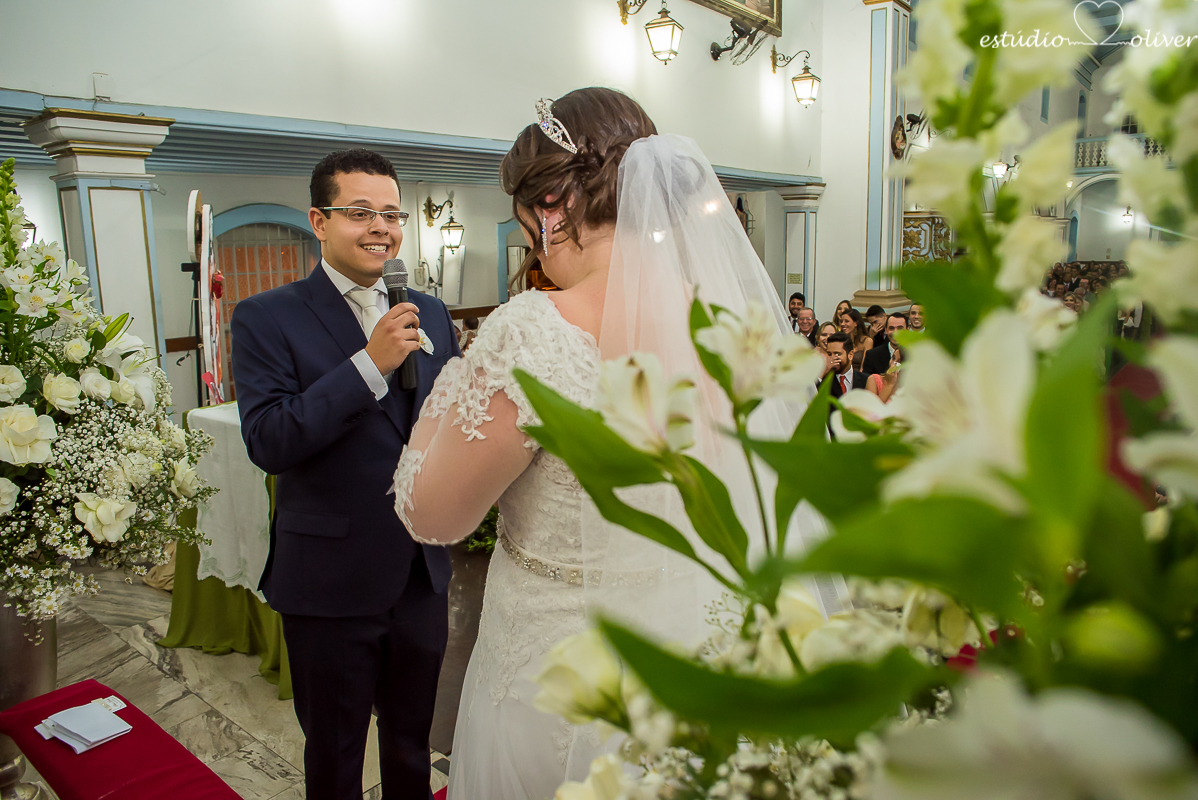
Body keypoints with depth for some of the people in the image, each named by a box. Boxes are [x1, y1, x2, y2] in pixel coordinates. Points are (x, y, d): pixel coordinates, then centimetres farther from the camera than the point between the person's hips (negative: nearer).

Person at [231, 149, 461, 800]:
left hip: (422, 573, 4)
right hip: (330, 581, -4)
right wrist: (369, 365, -27)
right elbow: (267, 442, -20)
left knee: (412, 739, 24)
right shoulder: (266, 318, -10)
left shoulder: (430, 314, 5)